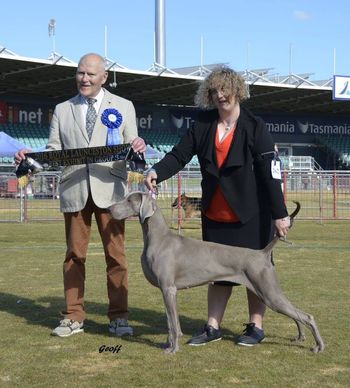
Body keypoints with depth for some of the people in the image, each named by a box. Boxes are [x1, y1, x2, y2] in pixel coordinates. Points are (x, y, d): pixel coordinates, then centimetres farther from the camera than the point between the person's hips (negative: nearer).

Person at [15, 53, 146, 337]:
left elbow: (130, 150, 4)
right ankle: (74, 317, 12)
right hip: (74, 192, 2)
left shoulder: (123, 107, 9)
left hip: (109, 189, -1)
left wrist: (136, 148, -19)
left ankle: (119, 317, 7)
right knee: (75, 255, 5)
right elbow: (54, 151, 9)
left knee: (116, 255, 0)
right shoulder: (63, 110, 14)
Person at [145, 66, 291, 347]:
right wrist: (157, 172, -20)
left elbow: (270, 172, -12)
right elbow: (180, 155, 0)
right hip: (215, 215, 4)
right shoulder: (203, 125, 3)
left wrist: (280, 214, -15)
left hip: (251, 216, -4)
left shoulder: (255, 127, -9)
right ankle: (213, 327, 16)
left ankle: (256, 326, 16)